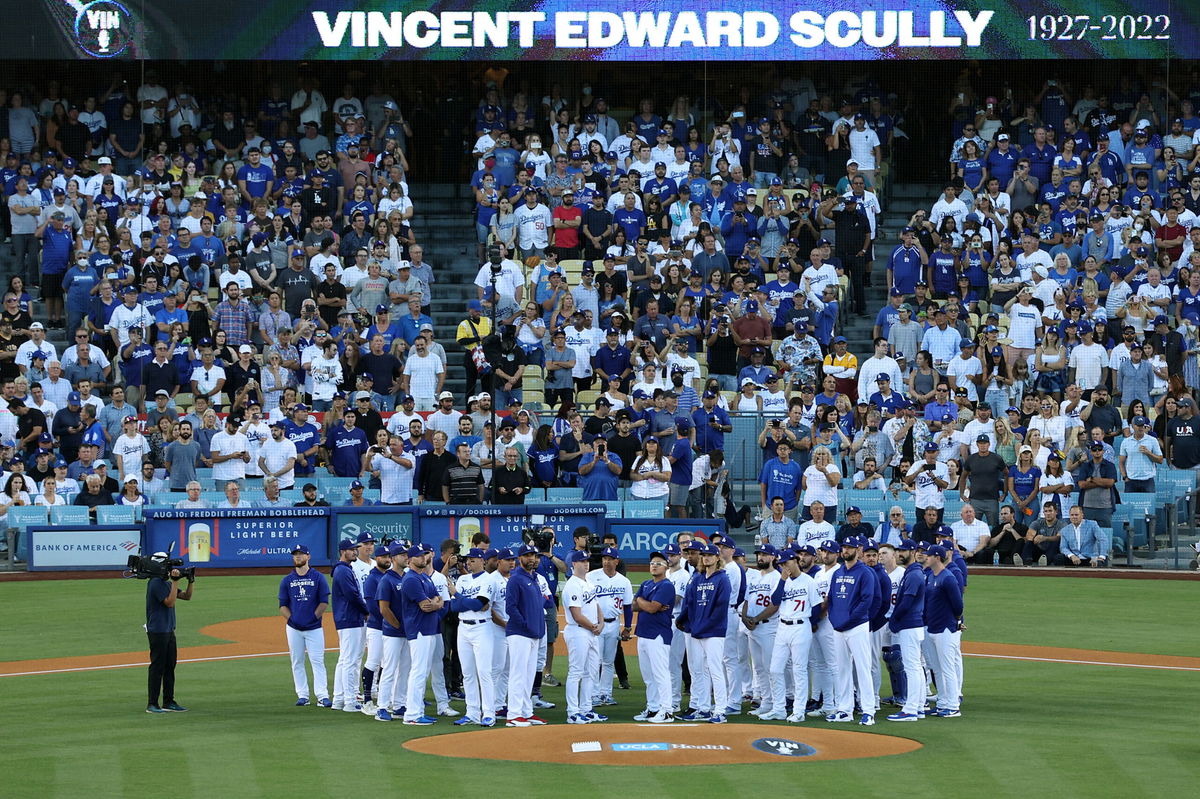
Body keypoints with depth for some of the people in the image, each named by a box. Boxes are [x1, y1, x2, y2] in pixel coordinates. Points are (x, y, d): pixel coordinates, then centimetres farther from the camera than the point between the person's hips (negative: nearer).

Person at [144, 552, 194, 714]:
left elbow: (186, 596, 19)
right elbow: (170, 602, -22)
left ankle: (168, 702, 18)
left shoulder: (166, 583, 15)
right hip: (157, 632, -10)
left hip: (168, 631, 10)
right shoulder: (155, 583, -14)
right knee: (157, 667, -7)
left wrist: (191, 581, 4)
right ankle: (152, 704, -5)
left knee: (170, 667, 12)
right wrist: (175, 581, -20)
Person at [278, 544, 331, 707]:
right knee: (297, 663, 3)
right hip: (294, 628, 3)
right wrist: (291, 619, -5)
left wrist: (313, 617, -7)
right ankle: (302, 695, 9)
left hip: (314, 627, -2)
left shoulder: (318, 578, 3)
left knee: (317, 662, -8)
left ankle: (322, 696, -11)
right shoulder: (287, 580, 9)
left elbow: (324, 602, 1)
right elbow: (283, 606, 9)